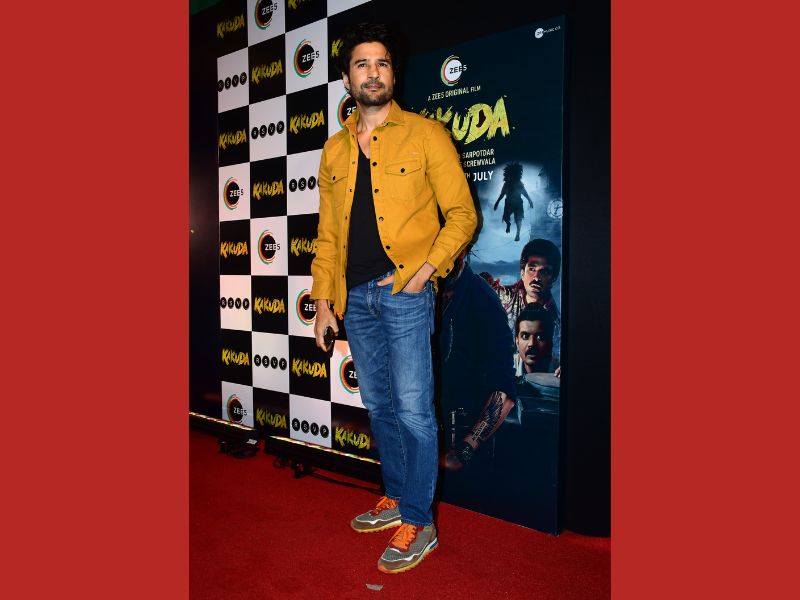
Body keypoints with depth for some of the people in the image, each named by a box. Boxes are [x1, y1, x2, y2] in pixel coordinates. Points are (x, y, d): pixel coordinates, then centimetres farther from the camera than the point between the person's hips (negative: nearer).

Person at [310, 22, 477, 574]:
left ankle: (419, 522, 12)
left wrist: (426, 269, -15)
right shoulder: (334, 150, 15)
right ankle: (397, 497, 31)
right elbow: (327, 233, 16)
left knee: (413, 410, -3)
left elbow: (462, 212, -3)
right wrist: (323, 297, 10)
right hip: (355, 296, 5)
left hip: (405, 291, -5)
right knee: (379, 405, 14)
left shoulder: (425, 134, 0)